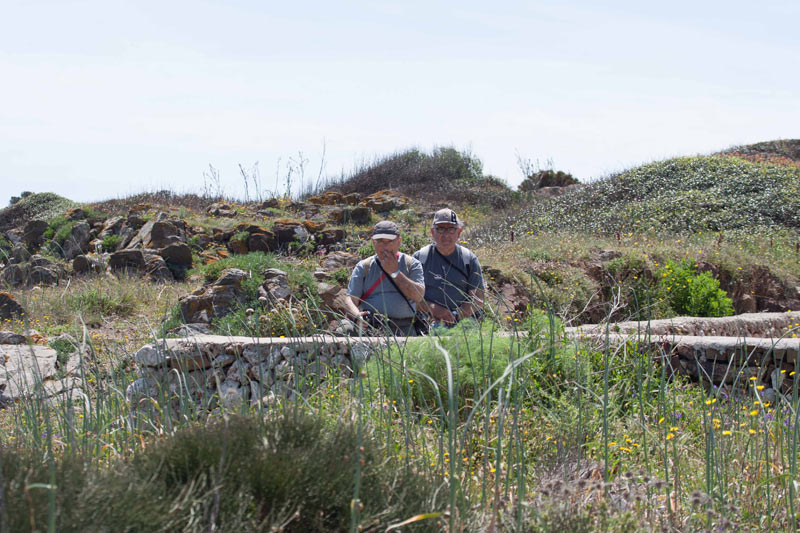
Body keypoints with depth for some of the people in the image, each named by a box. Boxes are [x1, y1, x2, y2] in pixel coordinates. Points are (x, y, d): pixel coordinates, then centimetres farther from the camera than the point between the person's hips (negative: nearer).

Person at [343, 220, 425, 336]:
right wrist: (358, 317, -15)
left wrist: (395, 272, -2)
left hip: (403, 328, -2)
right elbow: (350, 299, 7)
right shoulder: (364, 266, 16)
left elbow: (418, 296, -2)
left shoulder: (411, 264, 13)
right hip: (370, 326, 2)